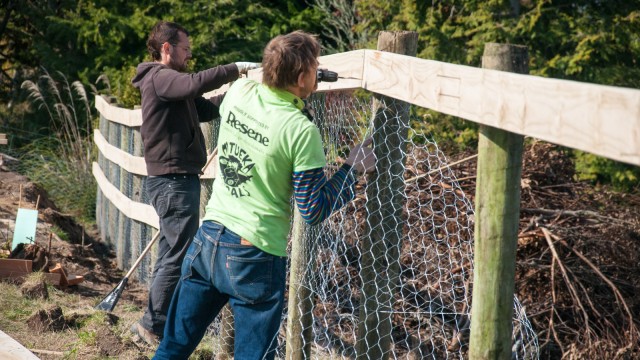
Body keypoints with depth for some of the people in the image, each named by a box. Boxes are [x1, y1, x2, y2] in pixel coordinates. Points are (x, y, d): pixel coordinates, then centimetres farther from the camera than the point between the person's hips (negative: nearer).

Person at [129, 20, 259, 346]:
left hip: (175, 180, 11)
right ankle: (154, 326, -1)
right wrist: (235, 69, -24)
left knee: (171, 255, 14)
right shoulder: (159, 78, -13)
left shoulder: (169, 81, 19)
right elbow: (195, 84, -32)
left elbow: (207, 109, 15)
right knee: (180, 256, -7)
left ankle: (157, 324, 20)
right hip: (173, 180, -11)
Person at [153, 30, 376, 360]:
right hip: (254, 258, -6)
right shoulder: (302, 131, -17)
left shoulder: (238, 91, -1)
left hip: (208, 238, 6)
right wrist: (352, 168, -2)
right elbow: (313, 211, -12)